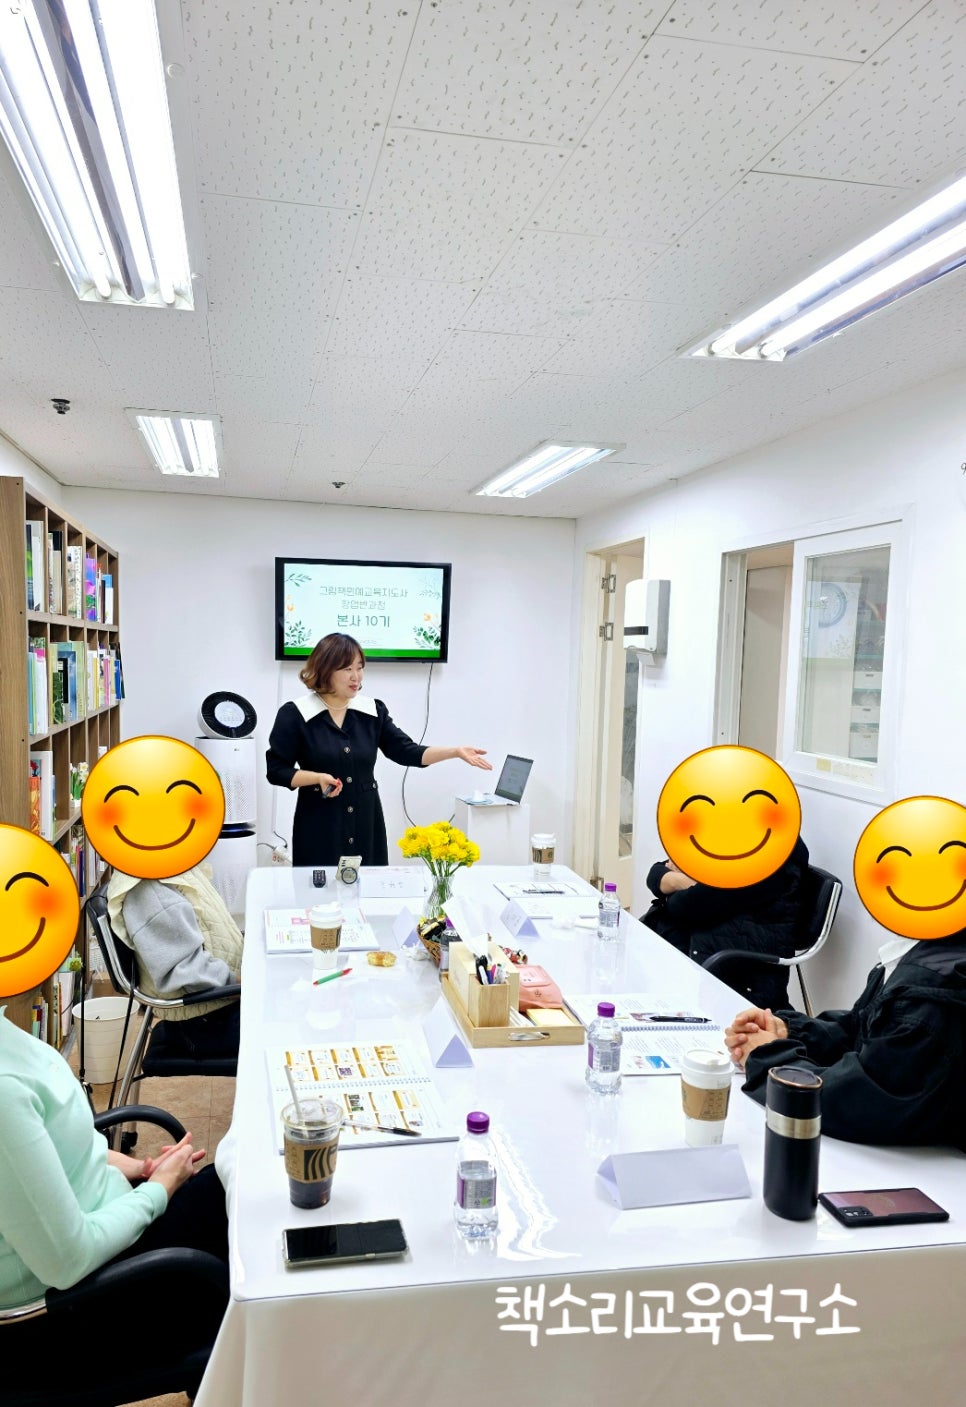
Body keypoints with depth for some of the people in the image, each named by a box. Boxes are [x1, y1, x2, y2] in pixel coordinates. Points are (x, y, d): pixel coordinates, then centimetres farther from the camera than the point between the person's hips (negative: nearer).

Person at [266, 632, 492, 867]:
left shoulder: (373, 711, 6)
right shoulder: (295, 715, -5)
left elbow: (406, 751, 4)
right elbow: (276, 771, -4)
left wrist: (456, 752, -7)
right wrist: (318, 778, -20)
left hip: (367, 826, 4)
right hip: (319, 829, -3)